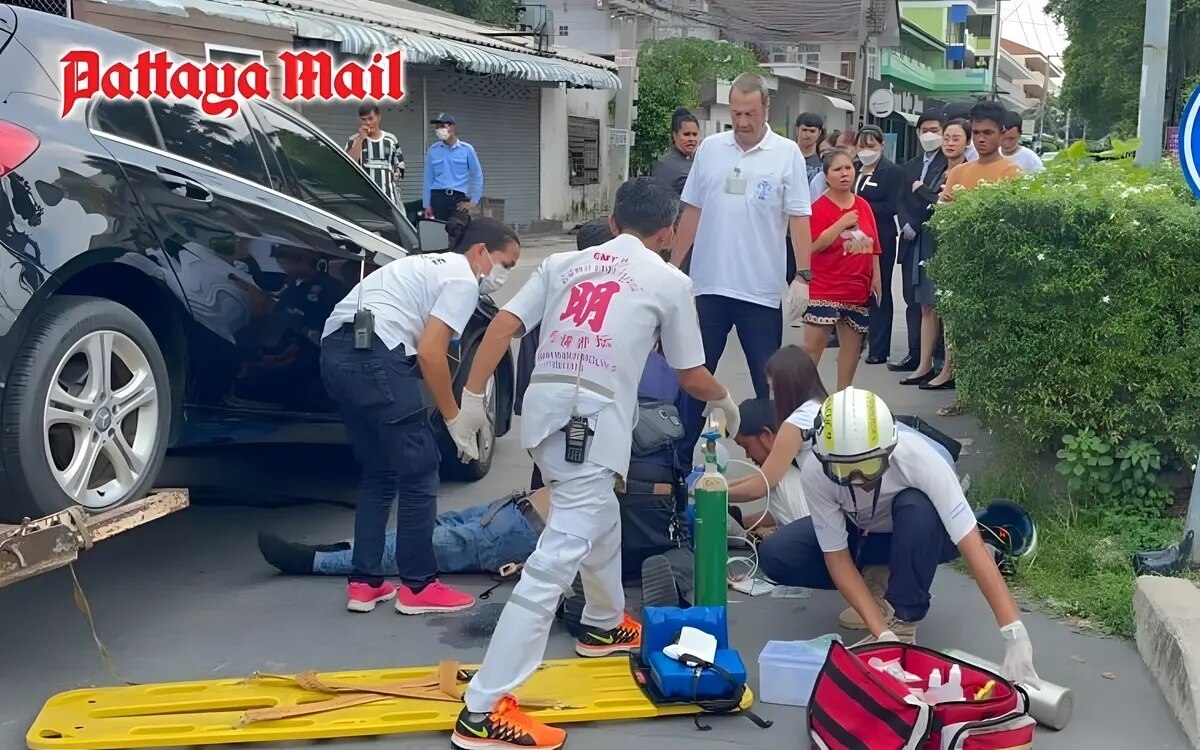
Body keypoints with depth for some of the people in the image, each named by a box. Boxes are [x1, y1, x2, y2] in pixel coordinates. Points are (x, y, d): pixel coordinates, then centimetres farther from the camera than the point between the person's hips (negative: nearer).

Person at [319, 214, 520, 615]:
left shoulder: (434, 265, 27)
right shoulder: (463, 280, -1)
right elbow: (429, 353, -11)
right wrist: (454, 419, -1)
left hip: (336, 352, 10)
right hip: (373, 354, -10)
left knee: (380, 471, 18)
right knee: (419, 472, 2)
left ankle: (365, 582, 19)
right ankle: (418, 586, 10)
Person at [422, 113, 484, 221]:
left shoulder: (466, 149, 2)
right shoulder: (433, 150, 7)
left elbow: (477, 176, 7)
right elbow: (428, 179, 10)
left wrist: (473, 201, 2)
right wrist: (427, 205, 7)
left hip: (459, 199, -1)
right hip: (438, 197, 1)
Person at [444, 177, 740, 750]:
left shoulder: (564, 262, 20)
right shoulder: (670, 281, 11)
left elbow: (503, 326, 8)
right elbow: (691, 376, 18)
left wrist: (472, 397, 9)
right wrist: (724, 400, 38)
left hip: (544, 404, 7)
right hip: (594, 416, -6)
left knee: (600, 518, 30)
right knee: (558, 558, -10)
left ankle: (605, 625, 51)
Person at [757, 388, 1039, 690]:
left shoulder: (918, 459, -37)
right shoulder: (815, 471, -31)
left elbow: (974, 548, -40)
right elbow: (836, 556, -25)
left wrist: (1017, 637, -47)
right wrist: (881, 632, -35)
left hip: (921, 534, -2)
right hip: (860, 534, 3)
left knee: (915, 507, -39)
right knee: (775, 555, -22)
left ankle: (902, 619, -19)